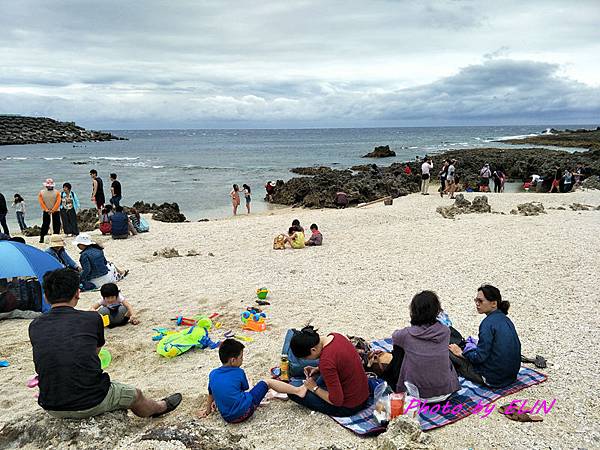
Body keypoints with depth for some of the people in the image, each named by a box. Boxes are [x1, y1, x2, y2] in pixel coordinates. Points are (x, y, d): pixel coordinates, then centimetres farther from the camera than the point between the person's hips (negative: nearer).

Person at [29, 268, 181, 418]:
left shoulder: (35, 327, 0)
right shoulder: (91, 319, -8)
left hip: (52, 409, 4)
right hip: (92, 405, -4)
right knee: (135, 394, 24)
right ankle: (160, 407, 56)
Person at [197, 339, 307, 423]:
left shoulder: (213, 374, 2)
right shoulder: (239, 373, -7)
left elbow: (211, 394, 15)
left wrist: (208, 409, 33)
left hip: (227, 417, 5)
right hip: (245, 411, -5)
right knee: (267, 382, 8)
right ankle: (298, 390, 15)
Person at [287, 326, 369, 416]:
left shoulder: (326, 362, -31)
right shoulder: (335, 336, -6)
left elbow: (336, 401, -24)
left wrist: (315, 388, -10)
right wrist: (318, 369, 6)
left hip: (348, 408, -9)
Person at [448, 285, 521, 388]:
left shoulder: (488, 323, -20)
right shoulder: (505, 319, 6)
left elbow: (480, 357, -19)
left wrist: (461, 353, -4)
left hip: (493, 378, -9)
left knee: (449, 352, -2)